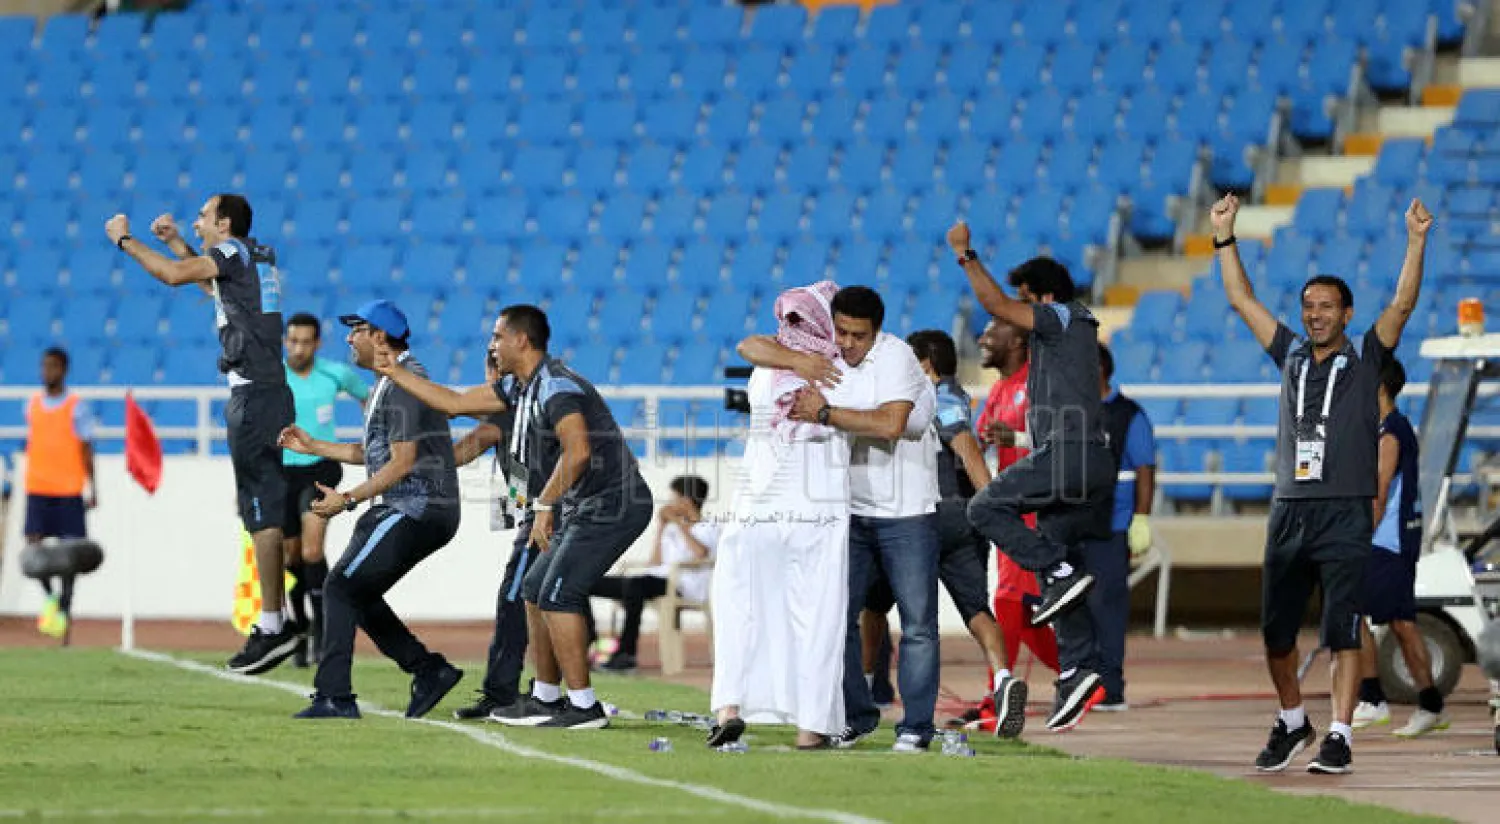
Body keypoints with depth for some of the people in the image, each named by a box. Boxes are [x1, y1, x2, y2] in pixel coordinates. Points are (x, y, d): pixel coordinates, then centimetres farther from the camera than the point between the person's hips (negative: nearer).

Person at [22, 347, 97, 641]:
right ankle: (49, 596, 14)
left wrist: (92, 488, -6)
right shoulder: (32, 405, 9)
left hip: (68, 490, -3)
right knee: (33, 546, -8)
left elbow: (86, 450, -2)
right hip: (37, 490, 3)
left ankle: (64, 608, 9)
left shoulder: (77, 407, -3)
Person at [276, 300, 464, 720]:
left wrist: (347, 499, -20)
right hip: (420, 512, 11)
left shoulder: (403, 383, -15)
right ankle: (429, 670, 13)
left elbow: (402, 462, -20)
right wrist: (312, 446, 25)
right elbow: (372, 452, 27)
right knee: (356, 592, 14)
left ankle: (334, 697, -13)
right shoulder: (388, 384, 19)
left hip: (415, 509, -11)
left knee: (341, 588, -10)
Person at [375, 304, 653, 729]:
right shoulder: (520, 387, 14)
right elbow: (456, 403, 22)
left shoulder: (556, 386, -18)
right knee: (535, 590, 15)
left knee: (557, 595, -14)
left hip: (612, 504, -11)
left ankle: (584, 706, -13)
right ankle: (546, 697, 22)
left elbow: (578, 451, -31)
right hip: (585, 510, 11)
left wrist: (544, 505, -28)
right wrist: (395, 373, 25)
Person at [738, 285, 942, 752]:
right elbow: (749, 347, -5)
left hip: (906, 512, -5)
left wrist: (825, 414, -27)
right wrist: (801, 362, -21)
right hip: (849, 508, 5)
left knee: (918, 622, -4)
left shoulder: (895, 356, -13)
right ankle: (857, 715, 13)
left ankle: (916, 725, 1)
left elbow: (890, 424, -27)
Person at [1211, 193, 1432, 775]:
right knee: (1275, 632, 7)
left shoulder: (1365, 360, 5)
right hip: (1289, 510, 4)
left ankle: (1340, 736, -7)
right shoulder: (1291, 355, 14)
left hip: (1345, 514, -4)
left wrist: (1416, 242, -15)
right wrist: (1225, 237, 13)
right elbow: (1241, 300, 17)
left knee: (1343, 630, -8)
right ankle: (1292, 722, 26)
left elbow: (1402, 304, -6)